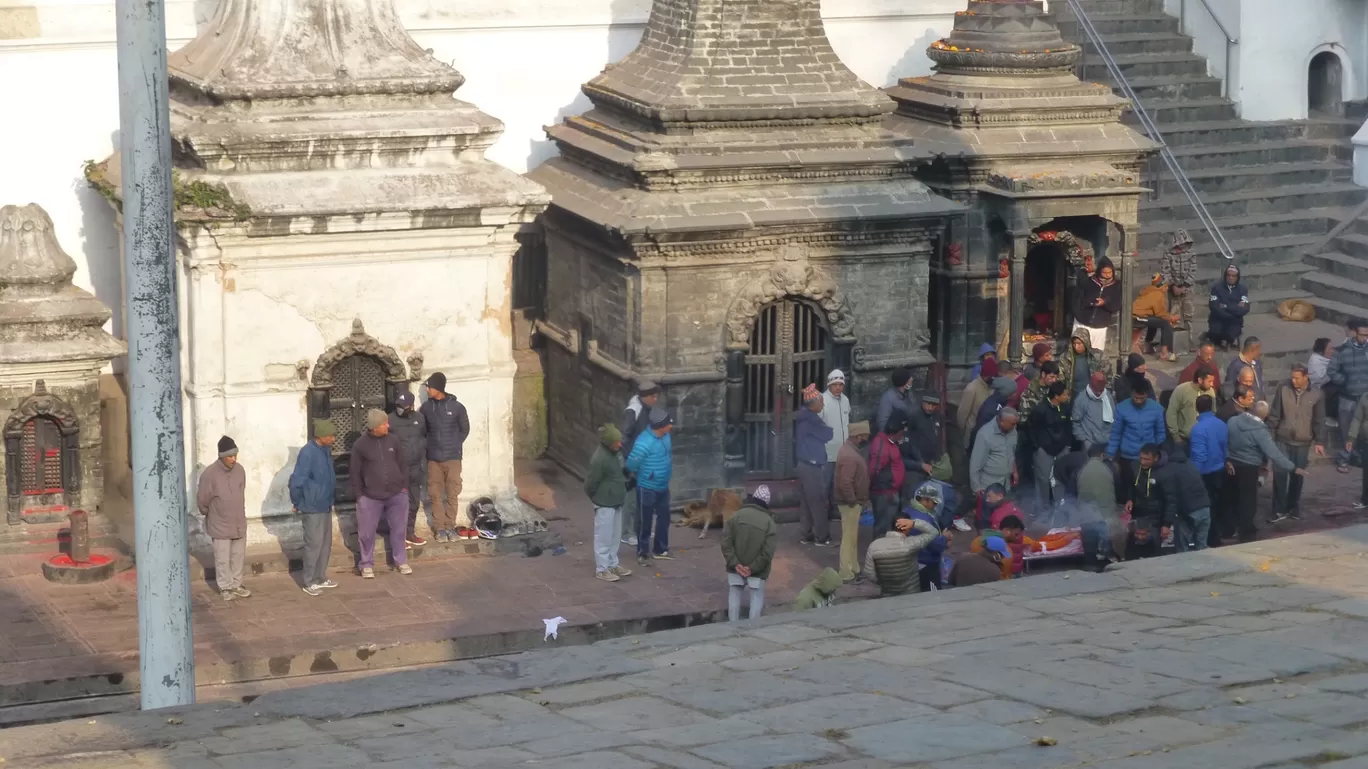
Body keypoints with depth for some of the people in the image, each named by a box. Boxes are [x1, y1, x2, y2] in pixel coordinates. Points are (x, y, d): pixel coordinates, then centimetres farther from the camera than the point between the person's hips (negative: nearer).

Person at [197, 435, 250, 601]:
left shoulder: (239, 470, -4)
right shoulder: (210, 474, -22)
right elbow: (202, 500, -10)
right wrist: (209, 514, 5)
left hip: (239, 522, 5)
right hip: (220, 525, -5)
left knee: (238, 556, 15)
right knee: (223, 558, 5)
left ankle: (236, 585, 29)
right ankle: (225, 587, 19)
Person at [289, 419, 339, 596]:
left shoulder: (326, 450, 5)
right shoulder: (308, 453, -22)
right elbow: (297, 481, -22)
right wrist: (297, 503, -11)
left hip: (325, 506, 8)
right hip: (312, 508, -8)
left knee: (326, 544, 15)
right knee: (314, 545, -2)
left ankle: (320, 578, 27)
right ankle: (309, 582, 9)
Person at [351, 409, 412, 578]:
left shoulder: (392, 440, 0)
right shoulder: (360, 445, -9)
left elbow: (402, 464, 10)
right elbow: (355, 472, -3)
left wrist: (404, 486, 6)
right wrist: (359, 495, -4)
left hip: (396, 494, 3)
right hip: (371, 497, -3)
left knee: (398, 529, 11)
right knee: (367, 533, 4)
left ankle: (401, 561, 26)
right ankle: (367, 564, 19)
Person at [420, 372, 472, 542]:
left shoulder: (457, 407, -5)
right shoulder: (426, 408, 0)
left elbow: (465, 429, 6)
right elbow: (422, 430, 12)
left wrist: (454, 445, -1)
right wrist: (429, 446, 3)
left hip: (452, 458, -2)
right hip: (433, 459, 2)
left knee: (452, 495, 1)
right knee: (436, 495, 3)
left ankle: (450, 526, 11)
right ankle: (440, 528, 10)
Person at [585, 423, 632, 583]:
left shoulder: (615, 452, 1)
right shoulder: (600, 459, -26)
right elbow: (590, 483, -18)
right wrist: (596, 498, -3)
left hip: (616, 501, 9)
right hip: (605, 503, -9)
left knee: (615, 535, 18)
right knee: (603, 537, 2)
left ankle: (613, 564, 30)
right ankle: (602, 569, 11)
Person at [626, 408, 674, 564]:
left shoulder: (665, 436, -3)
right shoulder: (644, 443, -29)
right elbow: (631, 464, -23)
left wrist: (667, 473, 12)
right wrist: (641, 475, -4)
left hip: (663, 487, 8)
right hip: (647, 488, -8)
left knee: (664, 517, 18)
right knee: (645, 522, 6)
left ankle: (660, 549, 34)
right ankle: (642, 553, 19)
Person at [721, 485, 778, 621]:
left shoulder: (737, 516, -3)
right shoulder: (769, 523, -7)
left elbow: (726, 542, -9)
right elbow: (767, 553, -14)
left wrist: (734, 563, -9)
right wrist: (753, 568, -10)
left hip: (736, 567, 2)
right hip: (757, 570, -2)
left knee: (734, 596, 14)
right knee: (756, 597, 10)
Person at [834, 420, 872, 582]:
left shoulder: (852, 449, 9)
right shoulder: (849, 455, -25)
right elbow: (845, 483, -30)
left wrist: (859, 500, 19)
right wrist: (853, 502, -21)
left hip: (854, 501, 10)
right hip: (850, 503, -10)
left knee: (853, 536, 18)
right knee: (849, 537, -4)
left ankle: (853, 569, 28)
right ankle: (846, 574, 0)